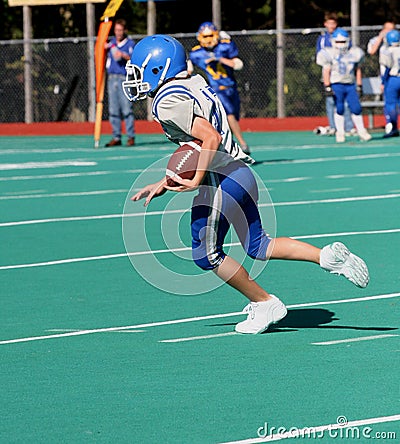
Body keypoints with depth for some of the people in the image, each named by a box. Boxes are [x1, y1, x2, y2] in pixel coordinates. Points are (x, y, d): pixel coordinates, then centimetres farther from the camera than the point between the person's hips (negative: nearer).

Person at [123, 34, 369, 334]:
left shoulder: (169, 102, -14)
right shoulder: (194, 85, 16)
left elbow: (211, 138, -23)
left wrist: (196, 181, -18)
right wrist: (164, 184, 20)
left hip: (221, 181, -9)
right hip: (241, 173, 9)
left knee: (206, 254, 6)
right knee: (258, 246, 17)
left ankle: (264, 304, 12)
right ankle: (328, 256, 8)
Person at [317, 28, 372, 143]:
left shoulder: (353, 53, 8)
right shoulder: (329, 54, -3)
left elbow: (357, 70, 16)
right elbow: (326, 71, -4)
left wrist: (359, 85, 13)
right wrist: (327, 87, -10)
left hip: (350, 85, 3)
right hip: (336, 85, -3)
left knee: (356, 108, 0)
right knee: (339, 109, -3)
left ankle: (361, 131, 13)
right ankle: (340, 133, 7)